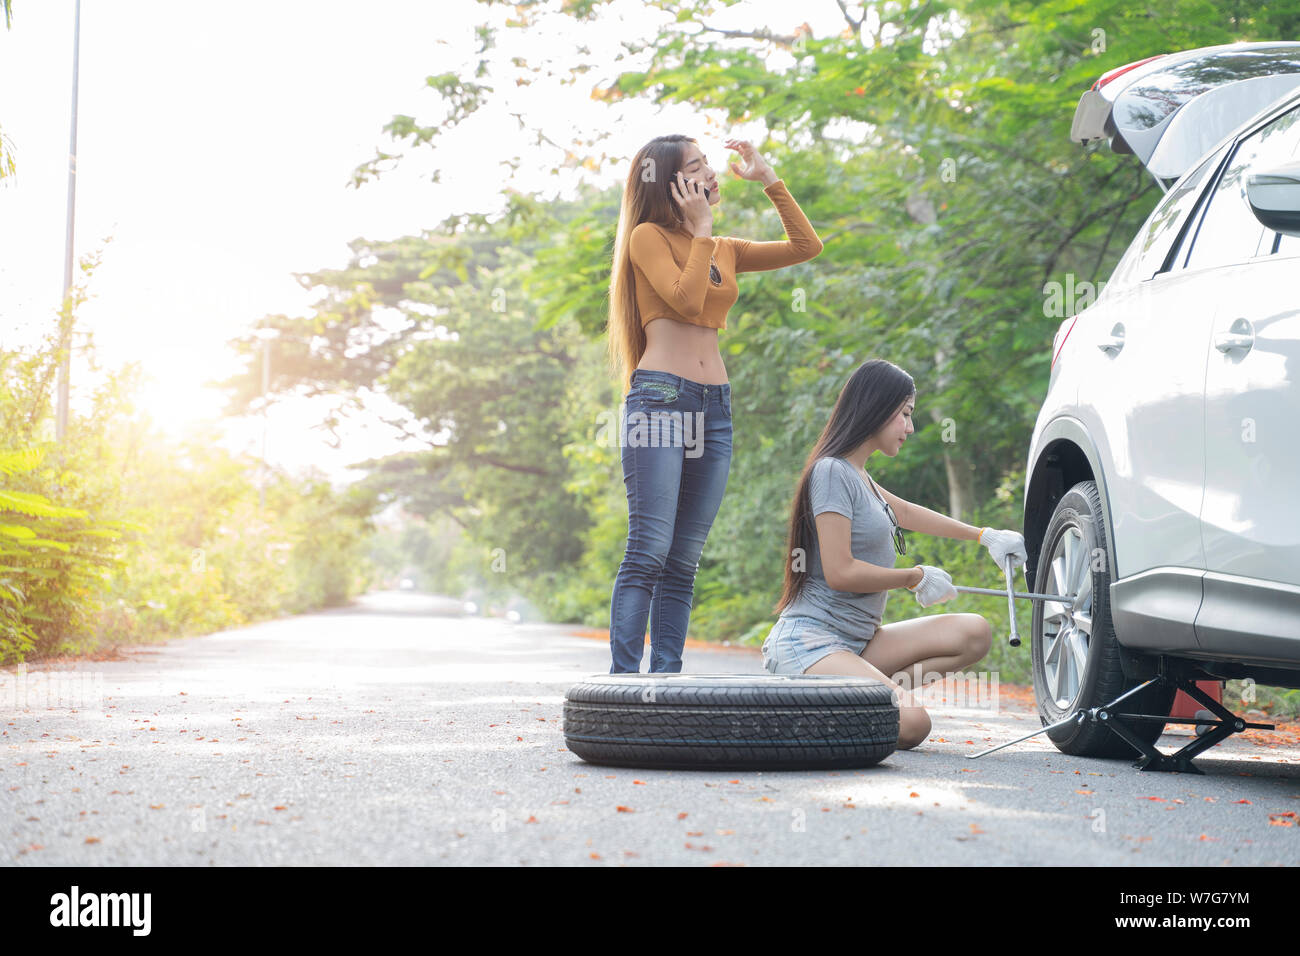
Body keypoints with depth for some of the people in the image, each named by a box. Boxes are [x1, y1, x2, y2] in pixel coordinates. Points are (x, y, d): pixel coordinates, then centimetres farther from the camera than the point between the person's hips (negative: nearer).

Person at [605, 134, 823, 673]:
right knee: (649, 552, -14)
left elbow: (806, 247, 21)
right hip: (660, 399, -6)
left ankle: (667, 678, 3)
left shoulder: (724, 251, 21)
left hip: (715, 408, 6)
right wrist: (701, 228, -2)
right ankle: (623, 680, -15)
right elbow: (686, 300, -11)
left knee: (683, 562, 3)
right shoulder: (648, 237, 4)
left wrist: (768, 180, 19)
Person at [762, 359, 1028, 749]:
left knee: (974, 633, -4)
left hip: (856, 641, 9)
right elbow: (839, 572, -18)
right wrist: (917, 577, -4)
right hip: (811, 641, -9)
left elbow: (903, 512, 37)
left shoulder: (859, 477, 18)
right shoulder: (832, 471, -11)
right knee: (910, 724, -28)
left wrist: (984, 535, 41)